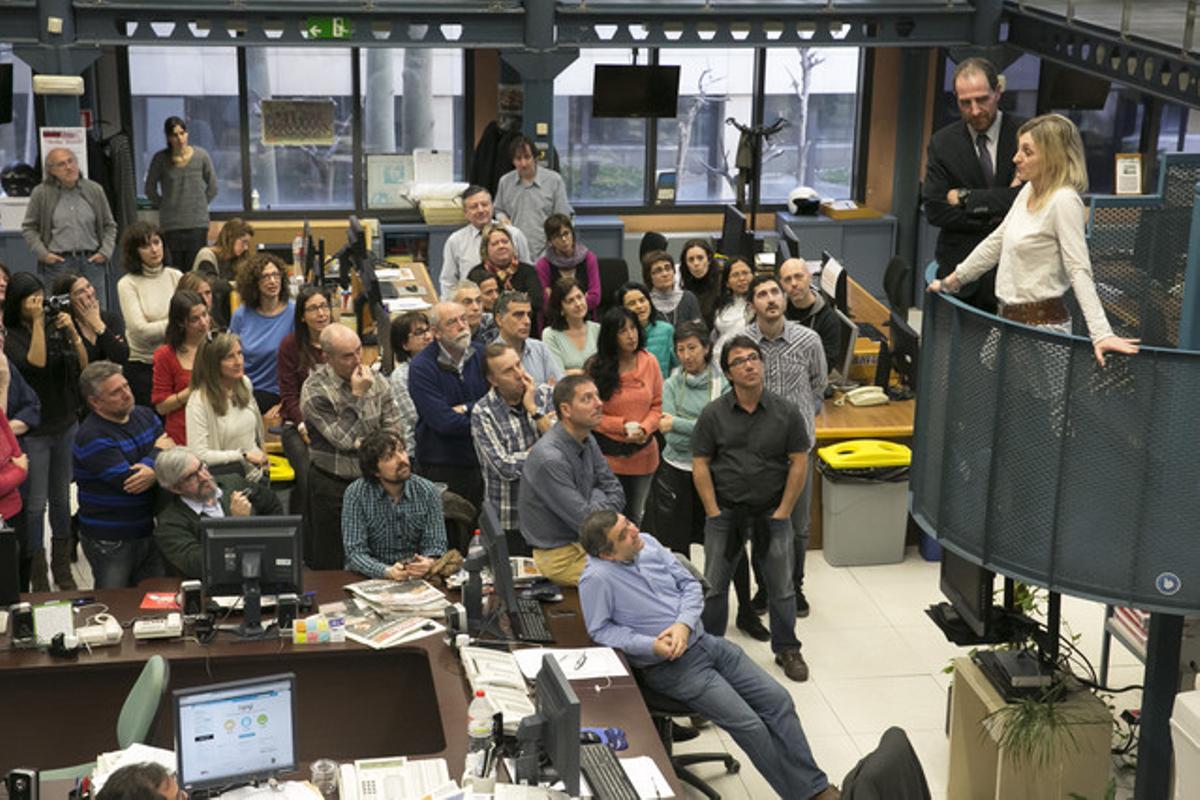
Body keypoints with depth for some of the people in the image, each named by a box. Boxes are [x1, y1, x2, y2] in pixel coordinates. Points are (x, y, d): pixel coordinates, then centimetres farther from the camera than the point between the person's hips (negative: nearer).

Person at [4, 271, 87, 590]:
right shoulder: (10, 337, -8)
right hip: (34, 430, -4)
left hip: (67, 424, 4)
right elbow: (35, 363, -24)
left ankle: (62, 567, 24)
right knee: (36, 504, -2)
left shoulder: (57, 326, 3)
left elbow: (83, 367, 0)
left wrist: (73, 333, -13)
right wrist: (37, 322, -20)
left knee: (62, 499, 13)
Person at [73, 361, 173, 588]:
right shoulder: (91, 437, -18)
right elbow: (129, 482, -23)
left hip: (148, 531, 6)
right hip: (108, 542, -6)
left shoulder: (145, 415, 6)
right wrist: (157, 452, -6)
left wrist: (154, 472, -21)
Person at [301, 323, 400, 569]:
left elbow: (393, 427, 3)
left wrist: (364, 444, -12)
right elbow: (344, 439, -16)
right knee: (329, 565, 2)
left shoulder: (375, 380, 3)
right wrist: (357, 396, -17)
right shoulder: (314, 390, -13)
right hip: (332, 485, -4)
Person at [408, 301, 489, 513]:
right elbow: (444, 422, -18)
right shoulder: (421, 367, -10)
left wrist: (466, 409, -13)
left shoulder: (481, 354, 7)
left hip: (483, 461, 4)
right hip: (443, 468, -4)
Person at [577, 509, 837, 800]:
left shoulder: (648, 543, 1)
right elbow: (599, 630, -11)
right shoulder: (597, 578, -18)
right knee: (749, 724, -16)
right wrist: (651, 645, -20)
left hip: (704, 641, 7)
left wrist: (683, 624, -12)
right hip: (670, 667, -7)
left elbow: (689, 584, 6)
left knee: (778, 699, -2)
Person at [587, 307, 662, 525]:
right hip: (608, 454, -3)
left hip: (643, 454, 3)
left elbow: (657, 405, 3)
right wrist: (623, 426, -17)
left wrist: (644, 429, -16)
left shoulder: (649, 362, -2)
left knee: (634, 517, 16)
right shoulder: (596, 367, -9)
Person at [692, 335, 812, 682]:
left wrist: (783, 512, -6)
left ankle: (787, 649, 21)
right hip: (726, 510, 0)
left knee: (781, 585, 6)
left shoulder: (786, 412, -4)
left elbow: (799, 463, -1)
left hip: (772, 510, 0)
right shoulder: (713, 414, -4)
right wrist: (713, 513, -7)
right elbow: (700, 465, -2)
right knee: (714, 585, 5)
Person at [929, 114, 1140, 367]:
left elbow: (1079, 270, -22)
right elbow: (997, 242, 21)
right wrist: (952, 281, 26)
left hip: (1041, 323, -8)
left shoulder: (1064, 201, -15)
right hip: (1011, 317, 8)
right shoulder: (1028, 191, 10)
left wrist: (1101, 334, -29)